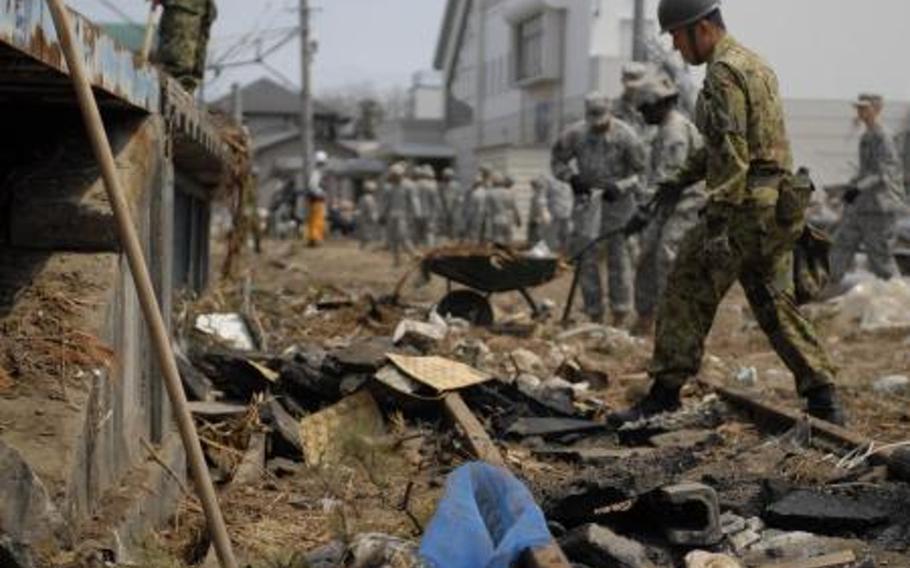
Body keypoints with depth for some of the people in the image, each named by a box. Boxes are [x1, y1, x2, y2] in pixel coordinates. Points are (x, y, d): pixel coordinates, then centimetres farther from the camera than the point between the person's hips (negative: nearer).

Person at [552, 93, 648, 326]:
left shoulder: (625, 136, -11)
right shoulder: (575, 134, -5)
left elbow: (640, 171, -5)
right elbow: (557, 160, 9)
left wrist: (619, 187, -19)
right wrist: (572, 178, -8)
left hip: (617, 200, -3)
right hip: (586, 196, 3)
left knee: (617, 252, -2)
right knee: (586, 253, 2)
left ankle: (621, 313, 4)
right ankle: (594, 313, 11)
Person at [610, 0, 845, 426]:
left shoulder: (724, 72, -12)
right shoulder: (755, 65, 19)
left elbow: (731, 151, -21)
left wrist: (718, 222, -24)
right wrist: (684, 178, 33)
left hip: (745, 205, -9)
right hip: (778, 207, 9)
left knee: (688, 295, -1)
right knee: (774, 302, 13)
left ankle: (664, 396, 2)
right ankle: (823, 399, 9)